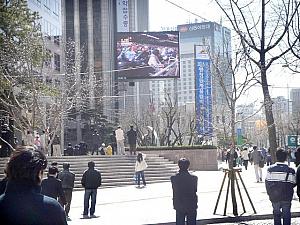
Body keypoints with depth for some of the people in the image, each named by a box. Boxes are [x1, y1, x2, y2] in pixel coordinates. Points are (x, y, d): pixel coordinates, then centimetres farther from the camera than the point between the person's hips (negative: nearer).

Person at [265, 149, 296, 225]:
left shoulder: (270, 169, -8)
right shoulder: (290, 170, -11)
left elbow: (267, 183, -4)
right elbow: (293, 184, -7)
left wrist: (270, 193, 9)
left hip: (274, 196, 1)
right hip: (287, 197, -1)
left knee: (276, 214, 15)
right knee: (286, 214, 9)